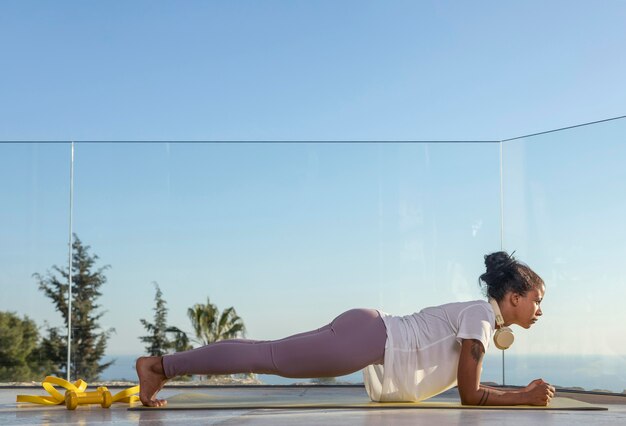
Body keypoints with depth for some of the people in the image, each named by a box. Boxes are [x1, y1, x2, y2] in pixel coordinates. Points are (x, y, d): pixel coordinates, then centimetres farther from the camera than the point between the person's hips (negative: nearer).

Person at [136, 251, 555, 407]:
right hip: (366, 337, -8)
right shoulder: (481, 315, -10)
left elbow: (471, 385, 26)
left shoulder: (479, 318, 19)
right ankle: (159, 365, -5)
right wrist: (524, 398, -3)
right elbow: (470, 395, -12)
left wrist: (522, 392, 19)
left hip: (369, 338, 8)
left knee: (270, 356, 9)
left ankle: (165, 366, 14)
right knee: (270, 356, -8)